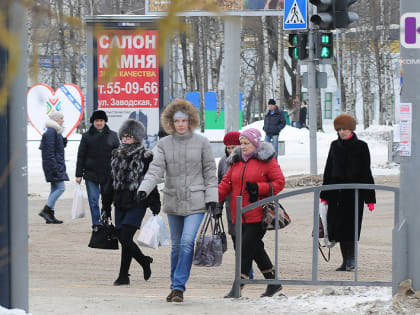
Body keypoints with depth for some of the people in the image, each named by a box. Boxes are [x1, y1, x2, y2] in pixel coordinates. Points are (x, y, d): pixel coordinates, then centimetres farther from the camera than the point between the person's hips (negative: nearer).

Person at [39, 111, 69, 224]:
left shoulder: (56, 132, 18)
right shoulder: (51, 132, -14)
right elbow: (49, 151, -20)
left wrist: (63, 142, 10)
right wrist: (54, 167, -23)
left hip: (58, 165, 11)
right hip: (54, 165, -11)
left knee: (55, 189, 9)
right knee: (60, 188, -12)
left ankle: (50, 216, 9)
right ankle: (46, 210, -10)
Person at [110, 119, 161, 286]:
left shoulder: (145, 156, -5)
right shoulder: (116, 155, 12)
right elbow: (111, 181, 17)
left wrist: (155, 206, -9)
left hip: (137, 204, -6)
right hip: (120, 203, 6)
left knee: (125, 238, -15)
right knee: (122, 239, 5)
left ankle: (123, 275, 0)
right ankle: (144, 262, 27)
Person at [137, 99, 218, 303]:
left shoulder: (201, 143, 1)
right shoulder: (164, 144, 5)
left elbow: (210, 172, 4)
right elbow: (156, 169, -5)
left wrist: (211, 198, -2)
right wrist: (144, 188, -21)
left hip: (196, 202, -3)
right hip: (173, 201, 3)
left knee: (187, 243, -16)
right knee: (176, 246, 10)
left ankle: (178, 286, -13)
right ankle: (175, 287, 21)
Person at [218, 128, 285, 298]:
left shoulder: (267, 161, -3)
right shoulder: (236, 162, 15)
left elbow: (279, 182, -5)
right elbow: (226, 183, 12)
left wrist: (258, 188, -17)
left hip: (258, 215, -7)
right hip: (240, 216, 7)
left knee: (247, 247, -11)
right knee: (255, 248, 12)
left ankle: (238, 286, -10)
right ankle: (272, 282, 24)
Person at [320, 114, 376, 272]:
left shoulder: (360, 146, -1)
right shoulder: (335, 146, 12)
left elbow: (366, 172, -2)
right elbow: (328, 170, 16)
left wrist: (370, 198, -6)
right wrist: (324, 195, 13)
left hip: (354, 192, -5)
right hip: (336, 192, 5)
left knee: (350, 225, -10)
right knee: (338, 226, 3)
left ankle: (351, 259, -6)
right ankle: (346, 260, 10)